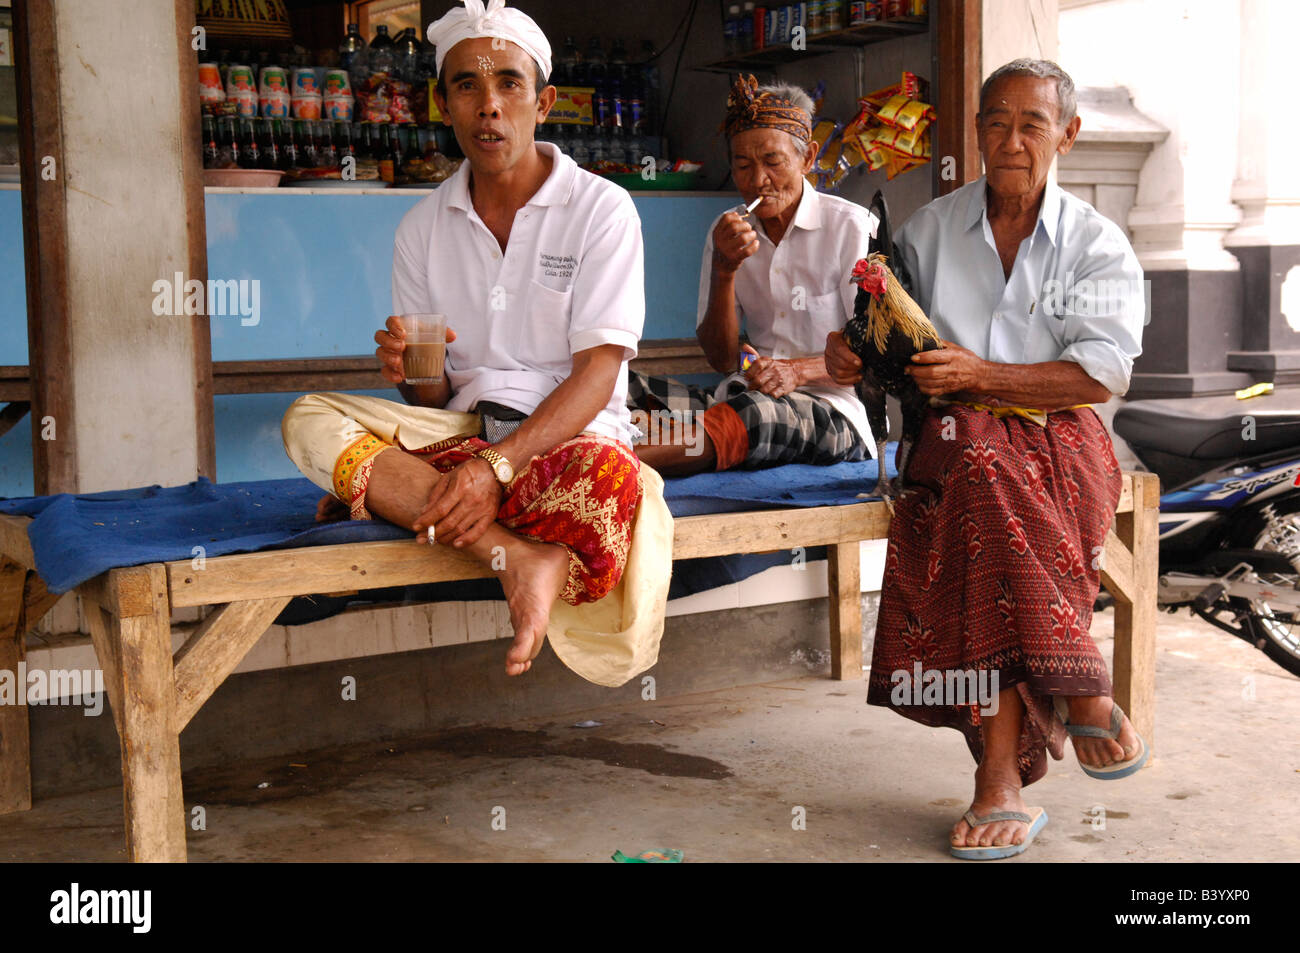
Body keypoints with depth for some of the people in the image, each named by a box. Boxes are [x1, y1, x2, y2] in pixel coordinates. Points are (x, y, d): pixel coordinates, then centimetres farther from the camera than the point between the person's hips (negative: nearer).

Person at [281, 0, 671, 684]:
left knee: (604, 475, -40)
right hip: (464, 430, 4)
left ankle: (387, 496, -17)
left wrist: (498, 466, -28)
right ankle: (520, 557, -33)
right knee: (309, 419, -20)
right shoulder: (423, 229, 9)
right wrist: (411, 372, -18)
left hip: (571, 433, -4)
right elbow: (434, 398, 9)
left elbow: (598, 373, -13)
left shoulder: (601, 210, -4)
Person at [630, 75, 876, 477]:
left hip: (832, 412, -5)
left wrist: (799, 370, -21)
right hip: (745, 397, 5)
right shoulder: (727, 232, 12)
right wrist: (723, 270, -8)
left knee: (753, 414, -41)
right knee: (624, 391, -21)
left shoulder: (851, 226, 0)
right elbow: (721, 358, 8)